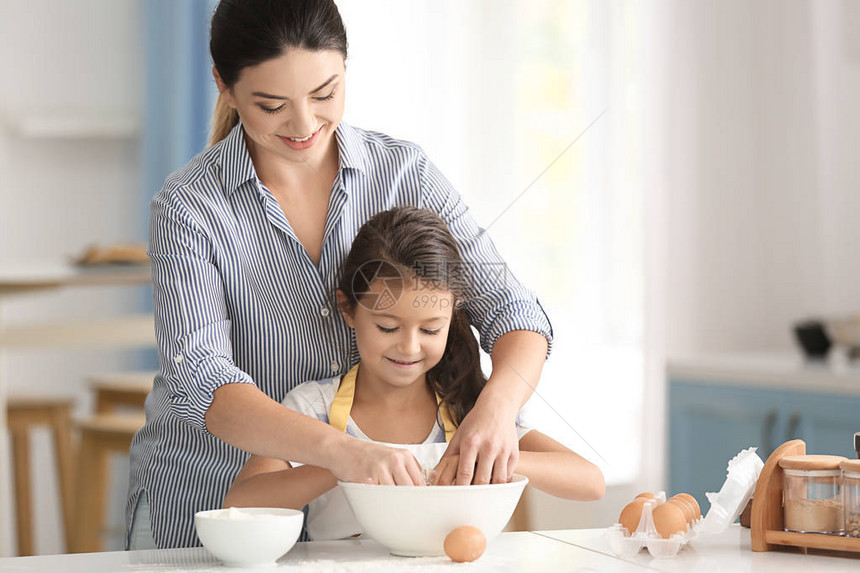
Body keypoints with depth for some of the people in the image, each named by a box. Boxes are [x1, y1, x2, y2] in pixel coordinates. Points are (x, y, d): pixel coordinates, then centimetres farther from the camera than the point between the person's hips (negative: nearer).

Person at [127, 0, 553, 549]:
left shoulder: (404, 173, -4)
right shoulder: (189, 206, -12)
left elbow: (512, 310, -6)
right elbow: (200, 383, -23)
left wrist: (497, 405, -29)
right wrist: (340, 449, -40)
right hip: (205, 506, -1)